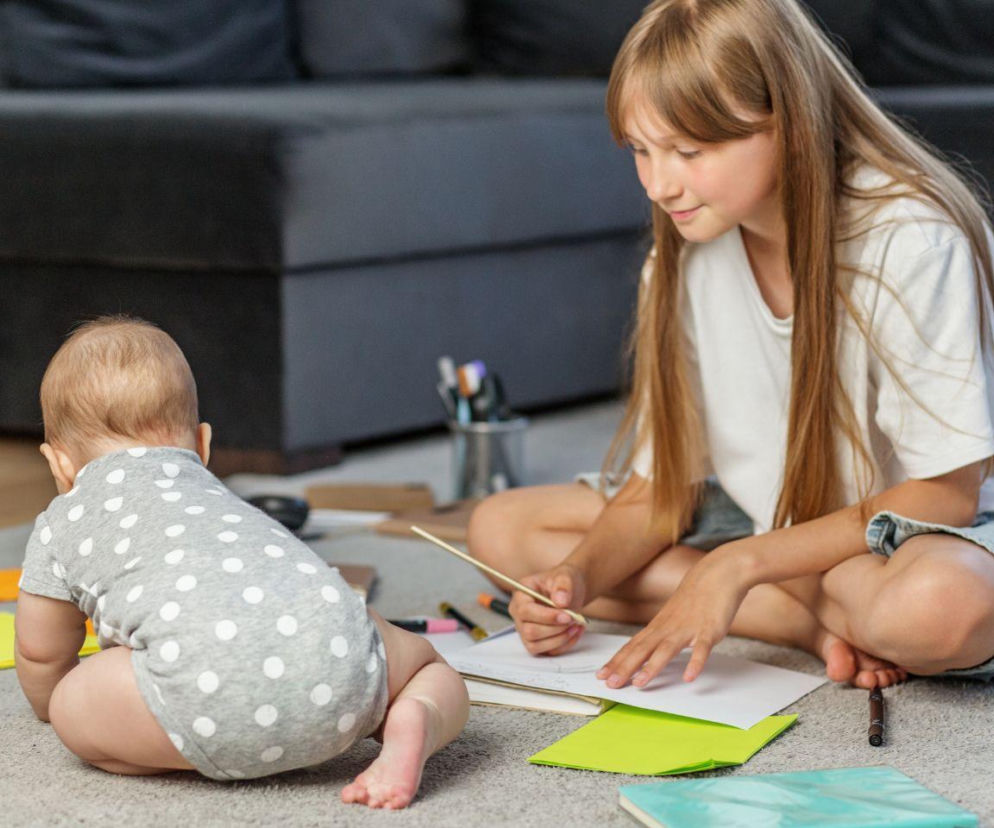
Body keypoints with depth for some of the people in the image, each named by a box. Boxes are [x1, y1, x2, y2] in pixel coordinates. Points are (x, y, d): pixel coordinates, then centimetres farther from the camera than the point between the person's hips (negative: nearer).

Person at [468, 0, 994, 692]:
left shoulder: (914, 244, -23)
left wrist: (741, 564, -26)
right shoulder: (688, 255, -6)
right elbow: (663, 482, -1)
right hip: (763, 519, 7)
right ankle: (814, 625, -14)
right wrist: (578, 577, -21)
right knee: (501, 527, -8)